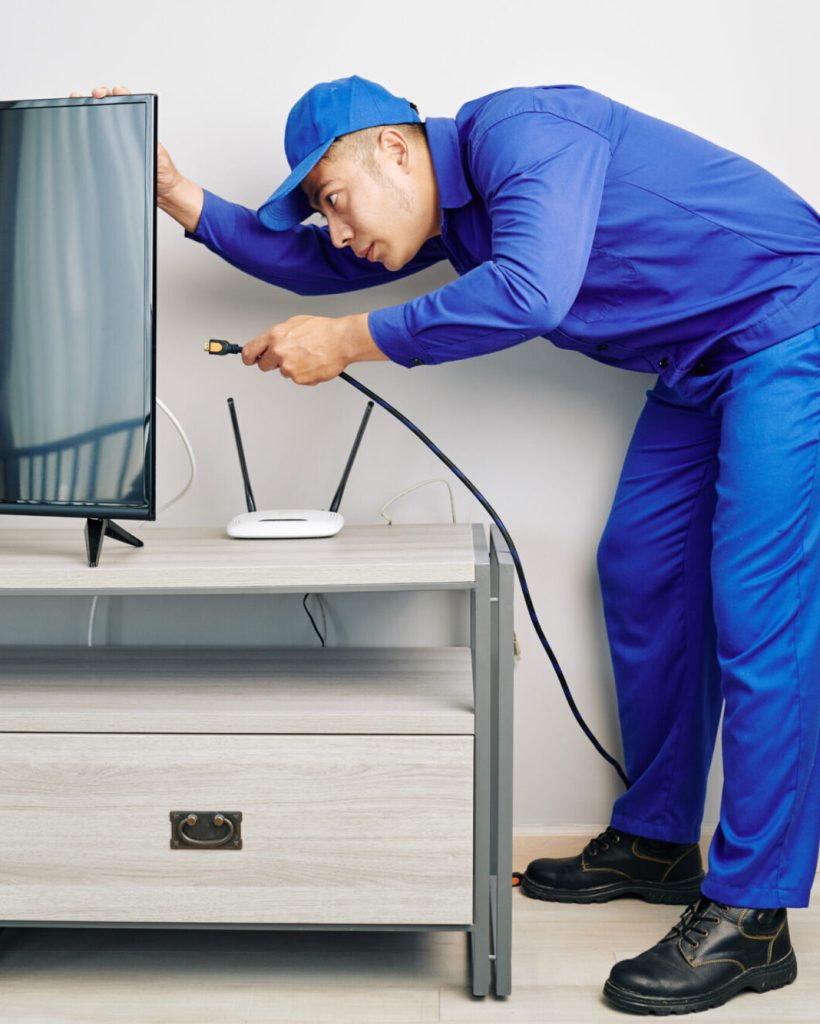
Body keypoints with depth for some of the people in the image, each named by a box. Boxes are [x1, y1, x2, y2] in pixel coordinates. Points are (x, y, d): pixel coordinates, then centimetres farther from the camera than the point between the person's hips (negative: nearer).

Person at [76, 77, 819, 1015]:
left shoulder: (520, 130, -23)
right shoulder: (448, 210, 7)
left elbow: (530, 292, -39)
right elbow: (314, 264, 17)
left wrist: (347, 341, -30)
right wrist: (177, 194, 6)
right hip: (699, 372, 10)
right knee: (638, 577, 11)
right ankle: (655, 842, 23)